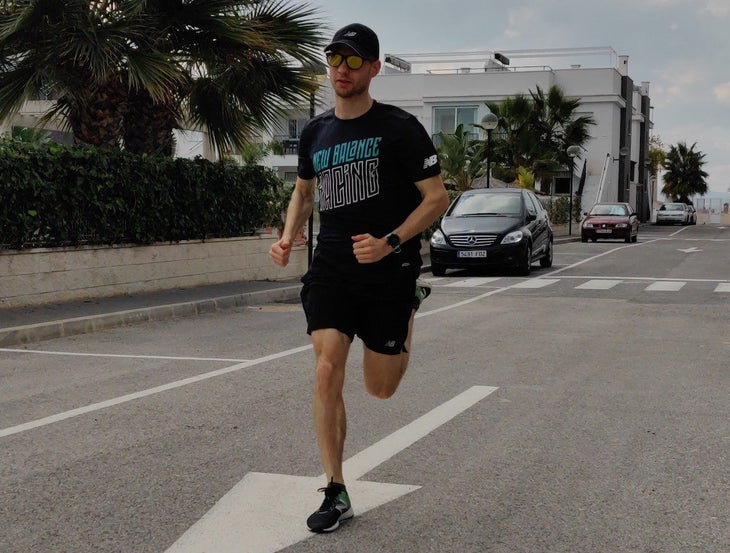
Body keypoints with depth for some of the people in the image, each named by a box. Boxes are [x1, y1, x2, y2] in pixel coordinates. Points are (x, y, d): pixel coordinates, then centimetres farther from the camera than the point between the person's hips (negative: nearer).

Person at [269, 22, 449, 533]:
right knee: (327, 371, -13)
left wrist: (390, 242, -20)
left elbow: (437, 198, -6)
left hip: (388, 274, -3)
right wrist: (288, 237, 6)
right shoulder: (315, 133, 8)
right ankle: (336, 493, -1)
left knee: (380, 388, 9)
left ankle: (410, 309, 42)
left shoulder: (400, 128, -7)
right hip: (330, 270, 3)